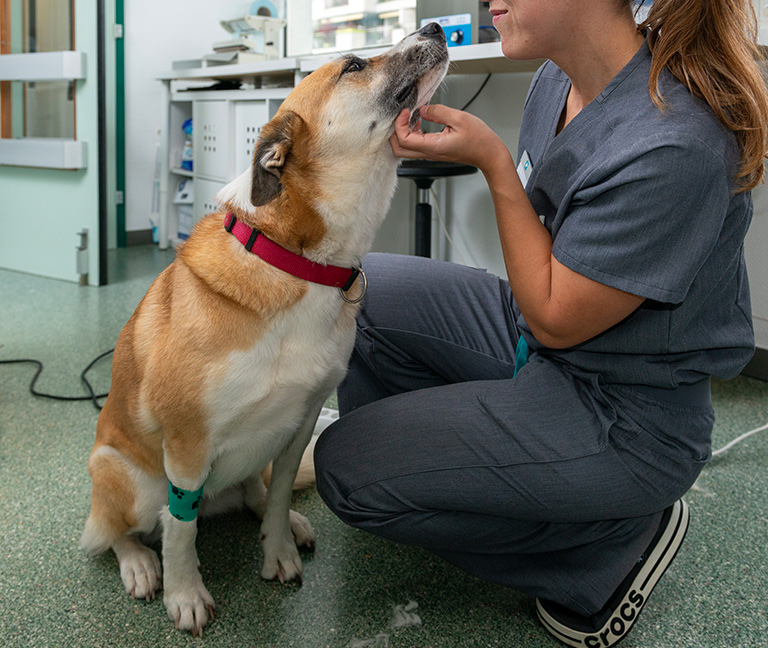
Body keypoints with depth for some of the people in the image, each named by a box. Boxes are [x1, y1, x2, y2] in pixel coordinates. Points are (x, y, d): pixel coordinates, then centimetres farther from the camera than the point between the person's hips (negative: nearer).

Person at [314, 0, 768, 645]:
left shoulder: (673, 145, -31)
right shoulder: (559, 79, -2)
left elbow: (556, 319, -22)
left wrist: (492, 160, -22)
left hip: (621, 419, -8)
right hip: (533, 332, 9)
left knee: (346, 470, -12)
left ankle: (618, 538, -1)